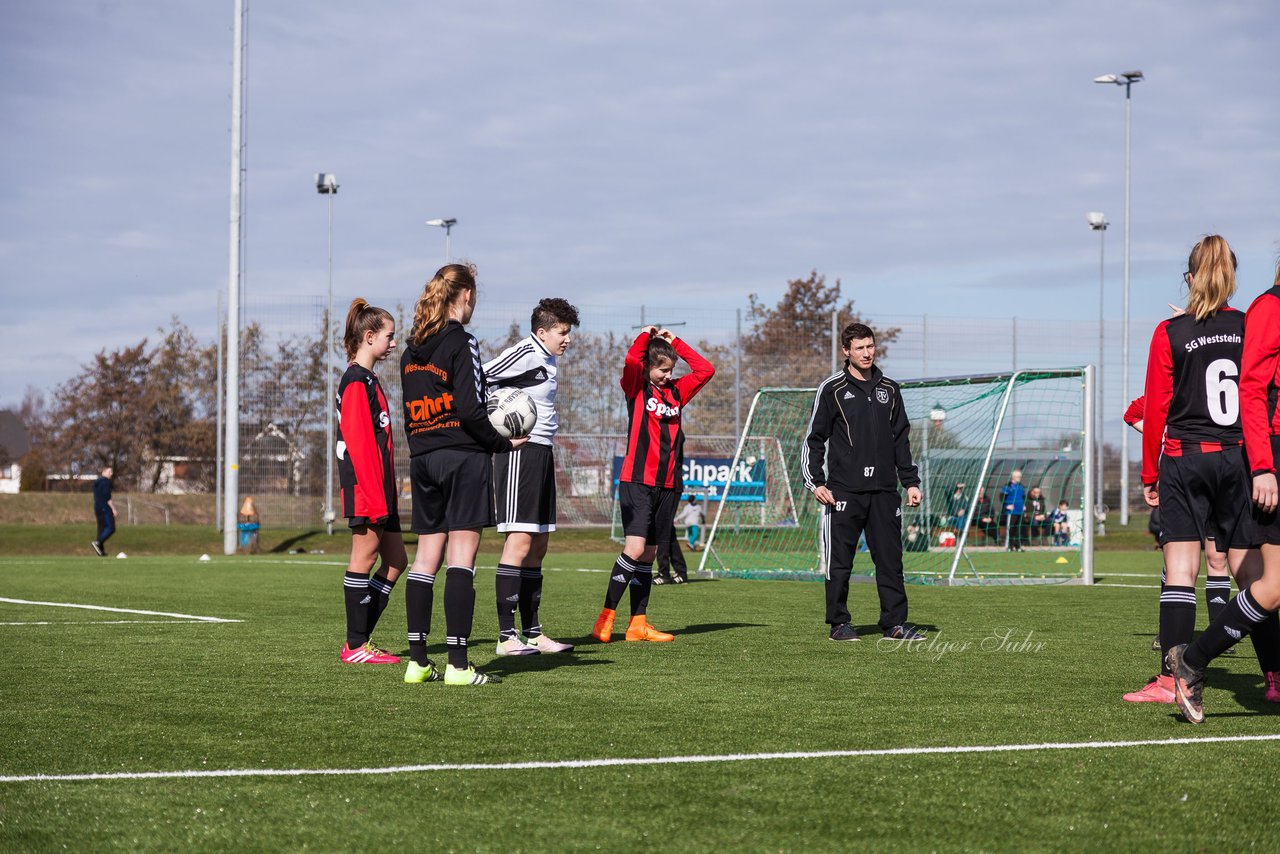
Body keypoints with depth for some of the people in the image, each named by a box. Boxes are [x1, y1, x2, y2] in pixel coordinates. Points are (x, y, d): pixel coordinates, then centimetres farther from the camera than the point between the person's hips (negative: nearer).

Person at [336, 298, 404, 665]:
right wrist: (376, 499, -22)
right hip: (364, 487, -10)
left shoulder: (368, 380, 19)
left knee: (395, 559, 9)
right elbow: (359, 444, -18)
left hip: (379, 490, 10)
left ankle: (360, 639, 11)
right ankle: (355, 646, 0)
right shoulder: (356, 382, -12)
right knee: (365, 555, -5)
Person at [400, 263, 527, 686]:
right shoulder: (461, 342, -9)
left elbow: (410, 413, 14)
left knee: (426, 557, 9)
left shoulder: (412, 349, 12)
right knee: (461, 557, -8)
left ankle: (417, 661, 8)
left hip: (422, 459, 7)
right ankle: (457, 664, -12)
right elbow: (469, 408, -16)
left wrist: (422, 450, 19)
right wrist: (503, 443, -5)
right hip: (463, 457, -7)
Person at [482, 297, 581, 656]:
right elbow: (478, 380, -17)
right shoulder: (524, 352, -12)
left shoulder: (549, 360, 17)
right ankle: (507, 636, -12)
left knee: (539, 544, 11)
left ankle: (533, 632, 16)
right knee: (520, 541, -12)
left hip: (540, 453, 10)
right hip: (519, 452, -10)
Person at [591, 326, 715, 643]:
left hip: (668, 484, 6)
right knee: (635, 548, -16)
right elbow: (631, 359, -18)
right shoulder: (636, 388, 0)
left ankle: (638, 623, 11)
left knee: (649, 554, 8)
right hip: (637, 480, -6)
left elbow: (705, 370, 13)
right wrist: (646, 335, -2)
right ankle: (606, 617, -9)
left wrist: (675, 342, 11)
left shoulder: (677, 391, 15)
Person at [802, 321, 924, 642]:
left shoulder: (889, 389, 13)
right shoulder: (832, 390, 1)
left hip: (884, 490, 4)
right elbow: (814, 438, 2)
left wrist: (910, 482, 12)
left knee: (890, 558, 2)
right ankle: (839, 623, 8)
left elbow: (901, 440, 18)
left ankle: (895, 622, 6)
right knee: (839, 560, -1)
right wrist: (815, 482, -8)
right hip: (844, 490, -3)